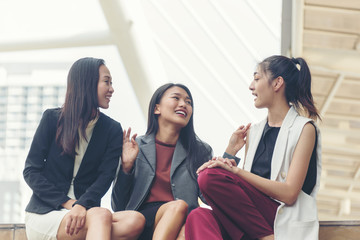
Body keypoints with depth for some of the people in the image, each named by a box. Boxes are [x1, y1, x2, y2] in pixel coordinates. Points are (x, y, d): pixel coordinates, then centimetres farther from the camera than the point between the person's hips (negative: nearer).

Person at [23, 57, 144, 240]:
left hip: (84, 213, 3)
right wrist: (67, 203, -12)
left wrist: (82, 205, -22)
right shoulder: (52, 119, 5)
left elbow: (106, 176, -1)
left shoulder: (112, 129, 11)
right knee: (102, 216, -35)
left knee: (135, 220, -30)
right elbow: (31, 171, 2)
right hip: (44, 214, -3)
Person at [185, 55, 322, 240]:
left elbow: (289, 193, -9)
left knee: (211, 176, -23)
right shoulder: (253, 131, 22)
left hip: (285, 223, -5)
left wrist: (237, 171, -13)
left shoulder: (304, 128, 2)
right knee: (199, 216, -28)